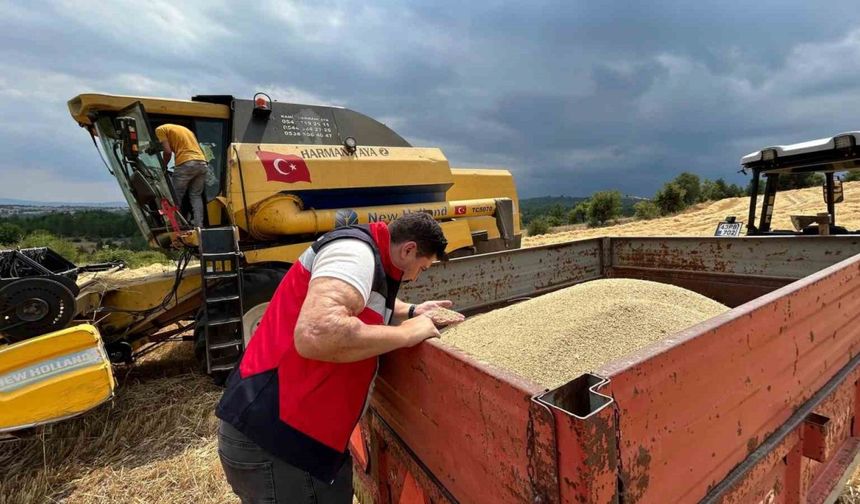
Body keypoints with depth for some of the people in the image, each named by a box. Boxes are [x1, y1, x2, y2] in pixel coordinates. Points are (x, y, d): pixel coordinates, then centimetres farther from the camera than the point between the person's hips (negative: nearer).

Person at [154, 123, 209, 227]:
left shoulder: (160, 129, 11)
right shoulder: (184, 129, 32)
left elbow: (168, 152, -1)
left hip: (186, 164, -6)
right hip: (202, 163, 6)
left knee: (175, 198, 9)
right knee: (196, 196, 14)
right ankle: (198, 226, 6)